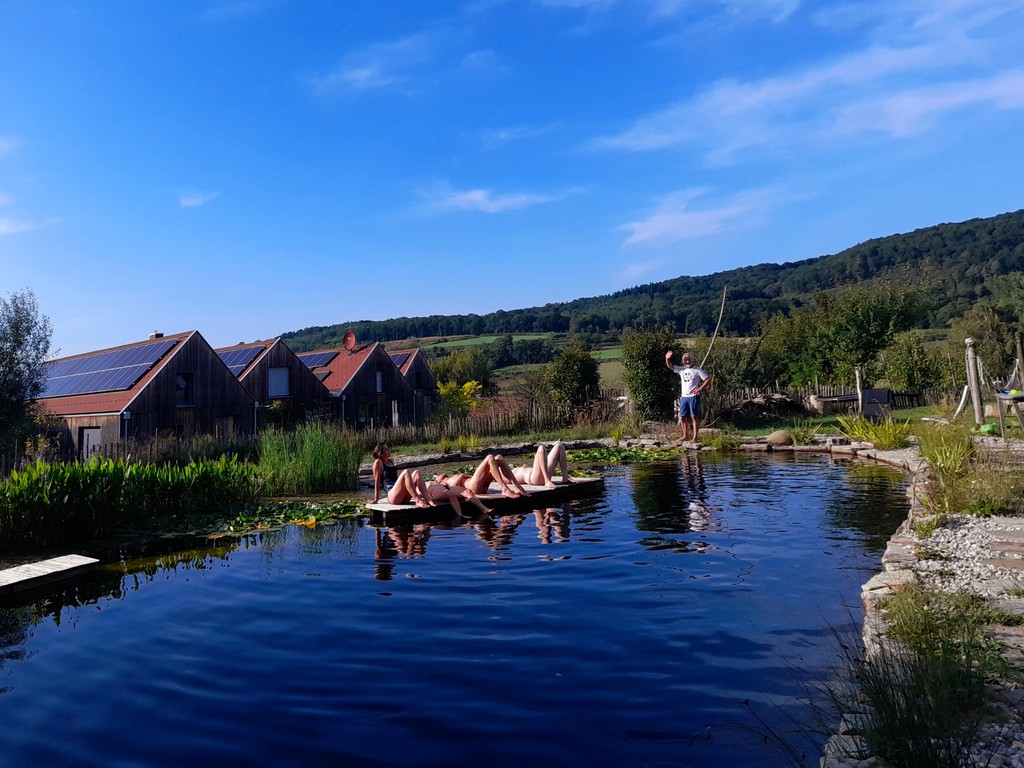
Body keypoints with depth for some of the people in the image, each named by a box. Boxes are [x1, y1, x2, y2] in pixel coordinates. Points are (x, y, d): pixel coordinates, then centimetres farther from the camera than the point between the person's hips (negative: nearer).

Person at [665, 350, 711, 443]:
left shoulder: (697, 369, -3)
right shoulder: (681, 369, 11)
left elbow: (708, 379, -5)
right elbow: (670, 366, 3)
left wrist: (700, 389, -13)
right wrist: (667, 358, -17)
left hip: (693, 397, -5)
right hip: (684, 397, 6)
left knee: (694, 417, -4)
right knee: (682, 417, 6)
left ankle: (695, 437, -3)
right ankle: (686, 436, 15)